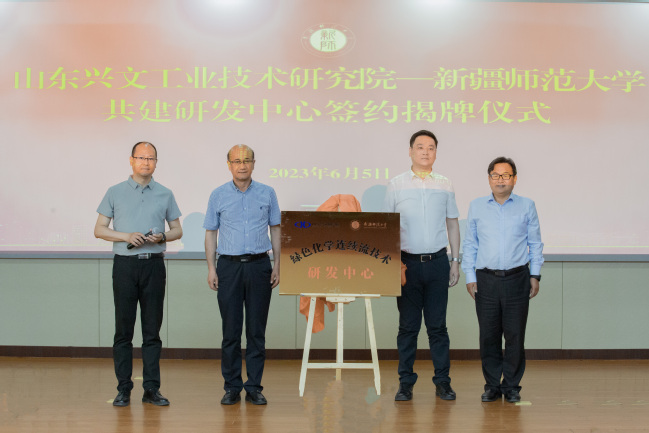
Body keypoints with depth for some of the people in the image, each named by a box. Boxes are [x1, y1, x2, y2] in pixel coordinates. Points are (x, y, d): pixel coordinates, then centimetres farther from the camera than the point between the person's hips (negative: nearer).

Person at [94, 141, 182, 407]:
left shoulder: (165, 194, 10)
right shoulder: (115, 193, 6)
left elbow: (177, 230, 13)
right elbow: (99, 230, 4)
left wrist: (162, 237, -8)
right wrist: (127, 236, -11)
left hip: (154, 265, 1)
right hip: (125, 265, -1)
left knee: (152, 330, 3)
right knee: (124, 329, 1)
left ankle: (151, 389, 8)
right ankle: (123, 389, 7)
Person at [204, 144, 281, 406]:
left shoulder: (267, 194, 5)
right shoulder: (219, 195, 4)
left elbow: (275, 230, 10)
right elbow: (211, 233, 7)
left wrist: (277, 265, 3)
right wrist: (211, 268, -1)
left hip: (259, 266, 1)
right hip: (229, 266, 0)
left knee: (256, 330, 3)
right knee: (231, 330, 2)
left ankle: (254, 387, 11)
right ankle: (232, 387, 11)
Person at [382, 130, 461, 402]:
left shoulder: (445, 186, 8)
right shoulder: (396, 185, 3)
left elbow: (452, 224, 13)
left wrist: (456, 261, 8)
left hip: (437, 262, 1)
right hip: (408, 263, -1)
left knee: (437, 325, 4)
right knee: (408, 325, 3)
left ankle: (442, 382, 11)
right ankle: (405, 383, 10)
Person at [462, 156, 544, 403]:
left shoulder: (527, 207, 6)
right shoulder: (476, 207, 9)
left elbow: (535, 243, 11)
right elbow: (470, 244, 12)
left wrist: (535, 275, 5)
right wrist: (470, 277, 6)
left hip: (517, 279, -1)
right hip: (486, 279, 1)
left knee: (515, 335, 0)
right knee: (488, 335, 3)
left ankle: (512, 386, 12)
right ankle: (492, 385, 14)